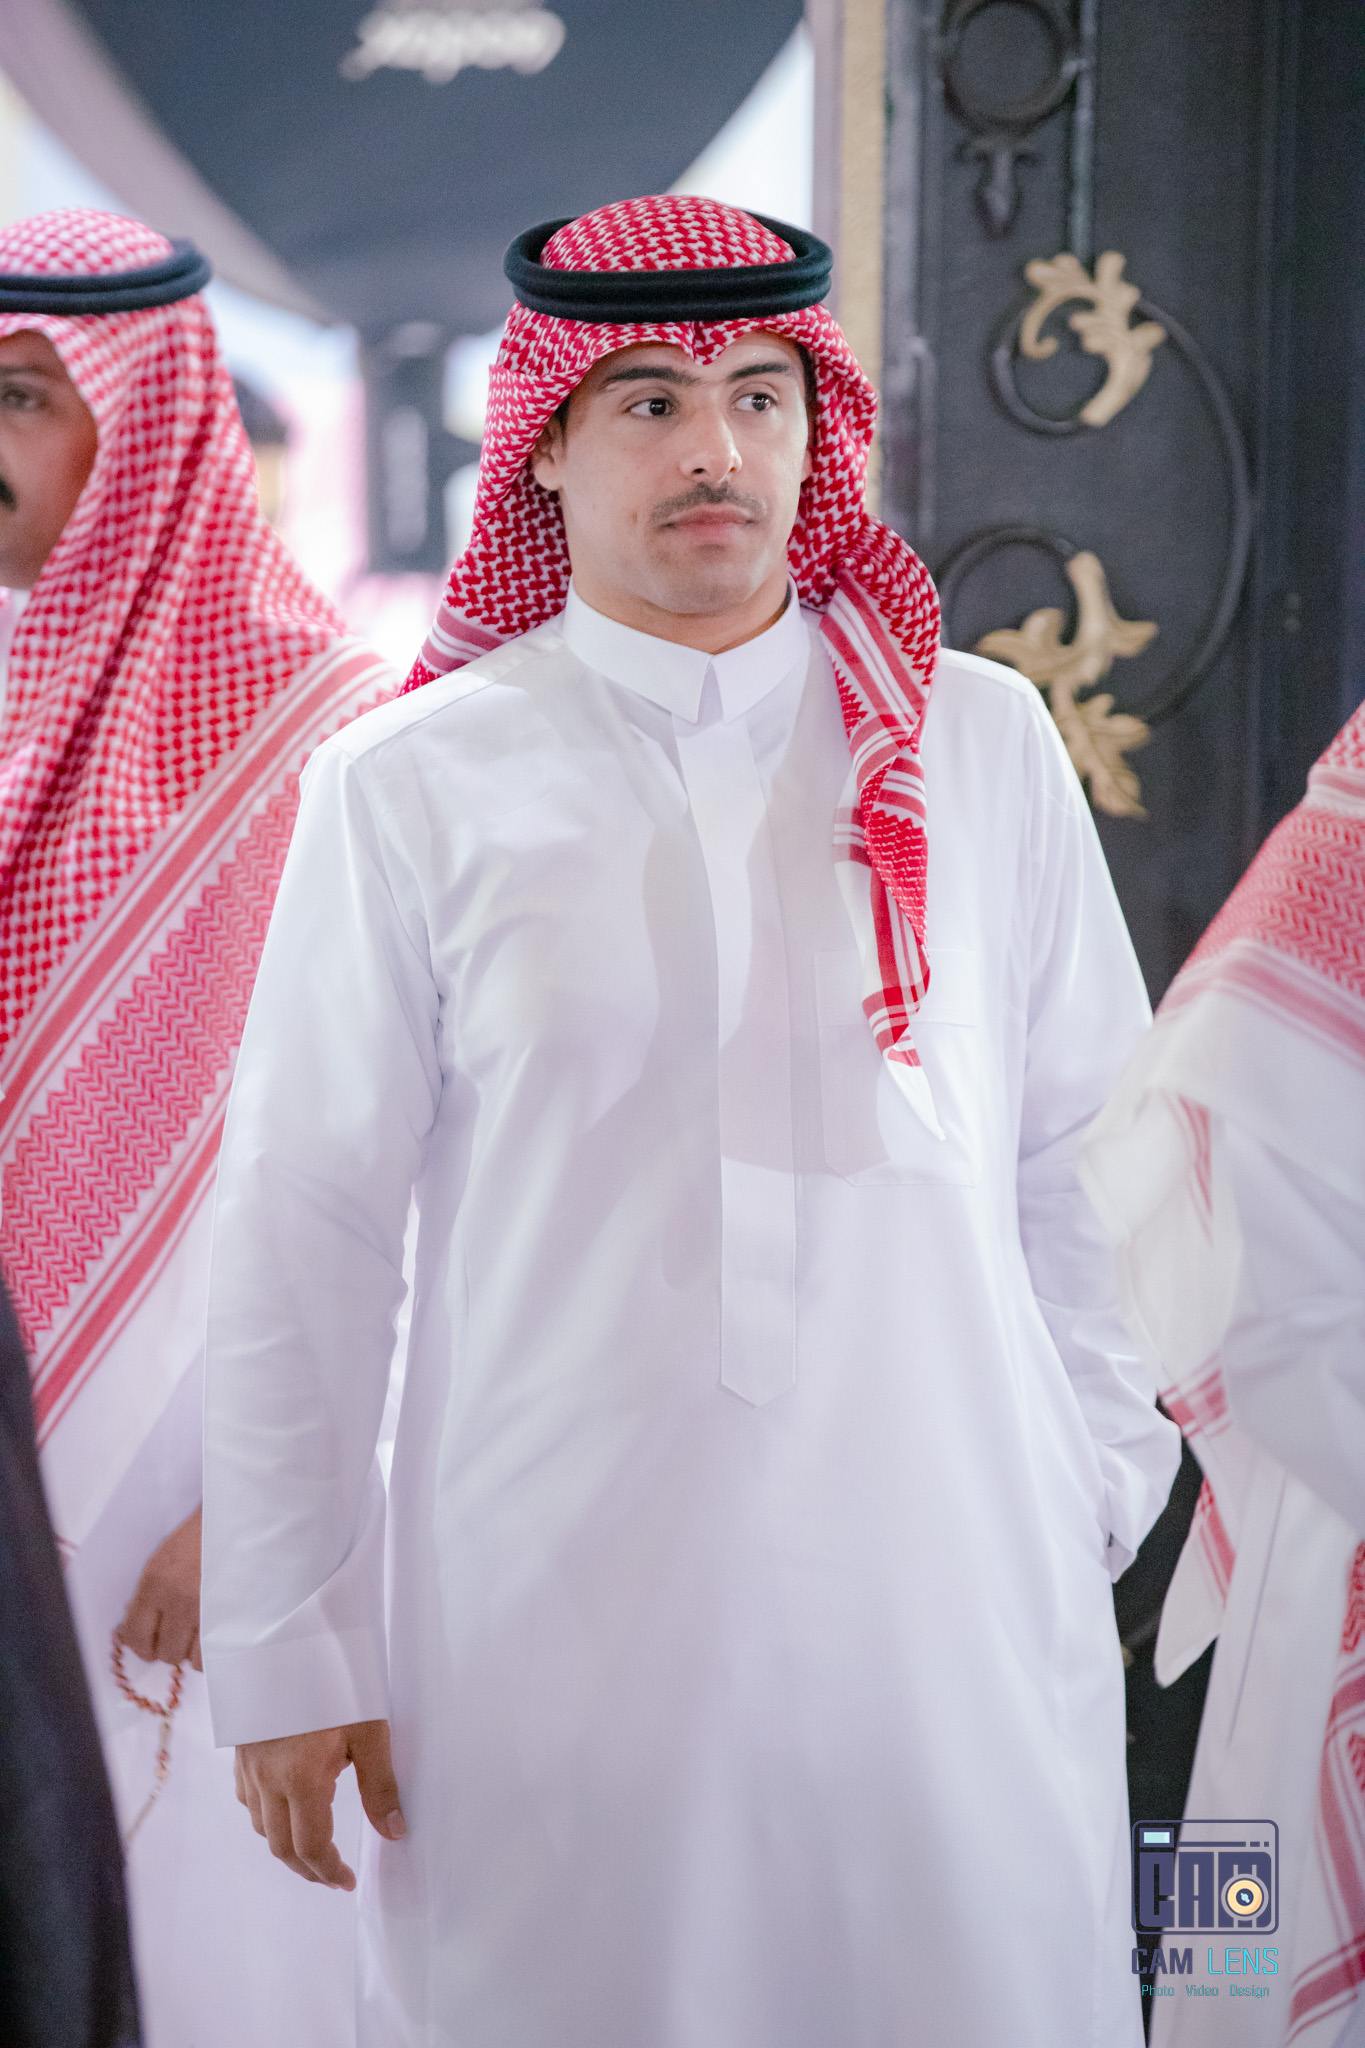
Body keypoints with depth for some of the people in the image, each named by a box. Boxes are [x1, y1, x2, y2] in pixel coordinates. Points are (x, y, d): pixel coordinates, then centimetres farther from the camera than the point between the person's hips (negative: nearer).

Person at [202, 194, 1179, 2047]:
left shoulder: (981, 744, 6)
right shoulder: (415, 786, 0)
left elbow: (1089, 1153, 11)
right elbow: (301, 1232, 1)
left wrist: (1096, 1489, 6)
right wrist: (285, 1650, 1)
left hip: (952, 1619, 2)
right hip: (546, 1650, -1)